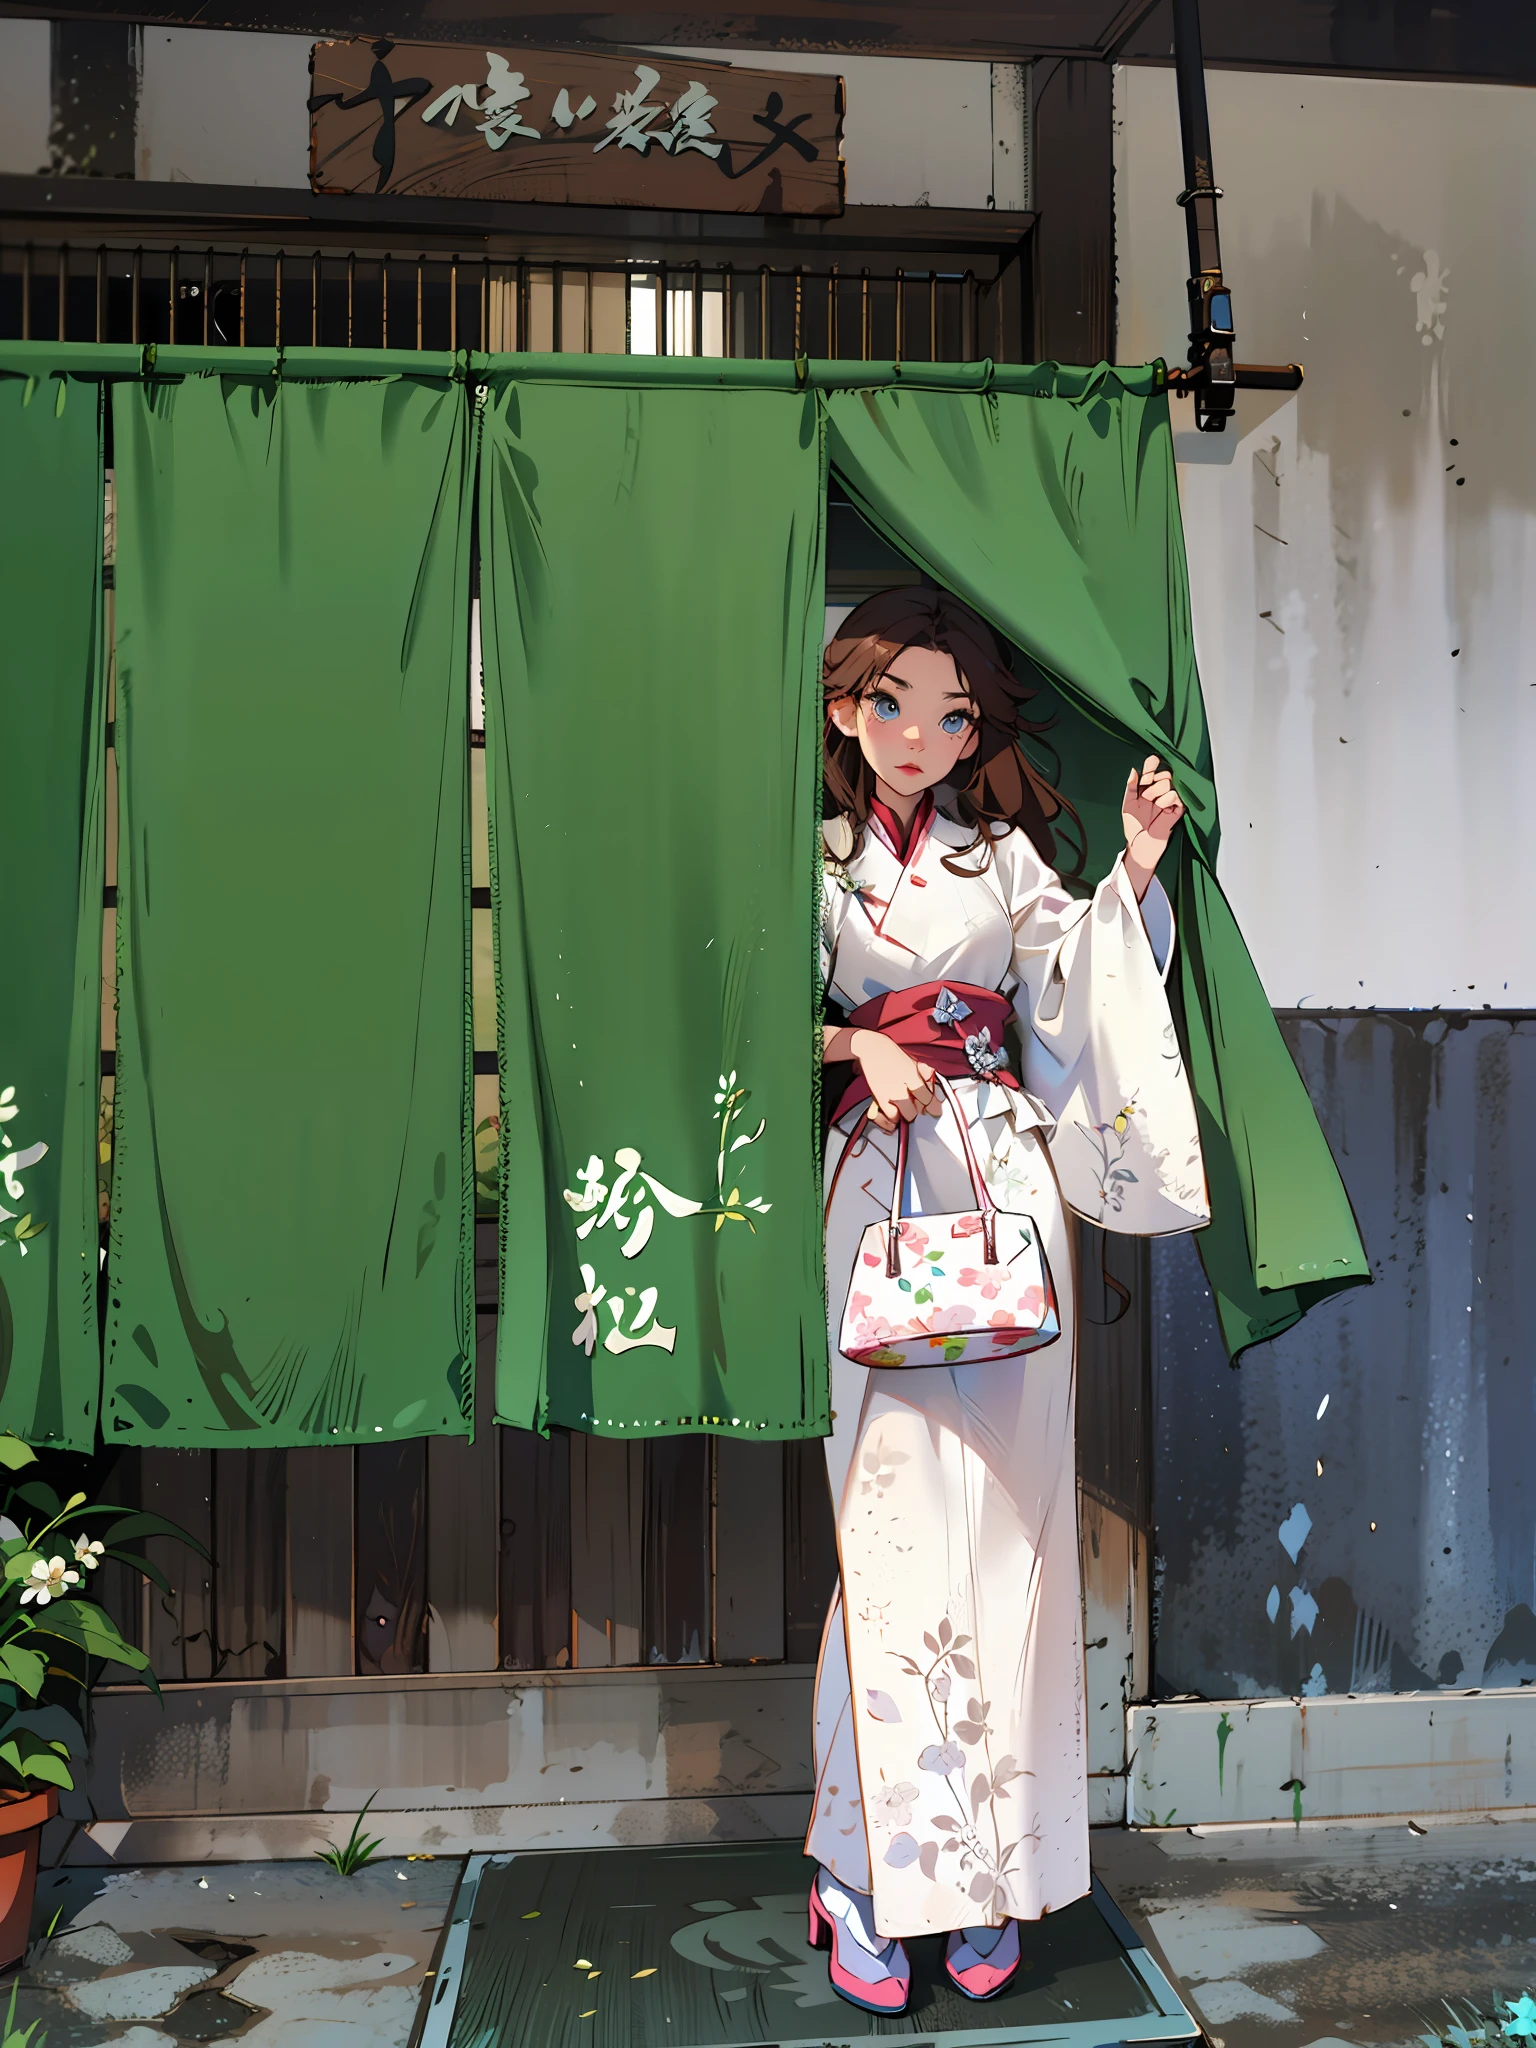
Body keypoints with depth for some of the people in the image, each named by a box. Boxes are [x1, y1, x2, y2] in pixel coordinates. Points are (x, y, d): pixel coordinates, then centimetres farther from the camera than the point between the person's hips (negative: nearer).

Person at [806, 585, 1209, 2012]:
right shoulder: (811, 856, 8)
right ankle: (869, 1874, 10)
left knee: (1003, 1512, 2)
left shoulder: (1008, 857, 12)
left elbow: (1084, 1008, 8)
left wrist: (1135, 880, 0)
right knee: (890, 1514, -4)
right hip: (877, 1192, -1)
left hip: (1005, 1194, 2)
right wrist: (853, 1044, -12)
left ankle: (985, 1874, 16)